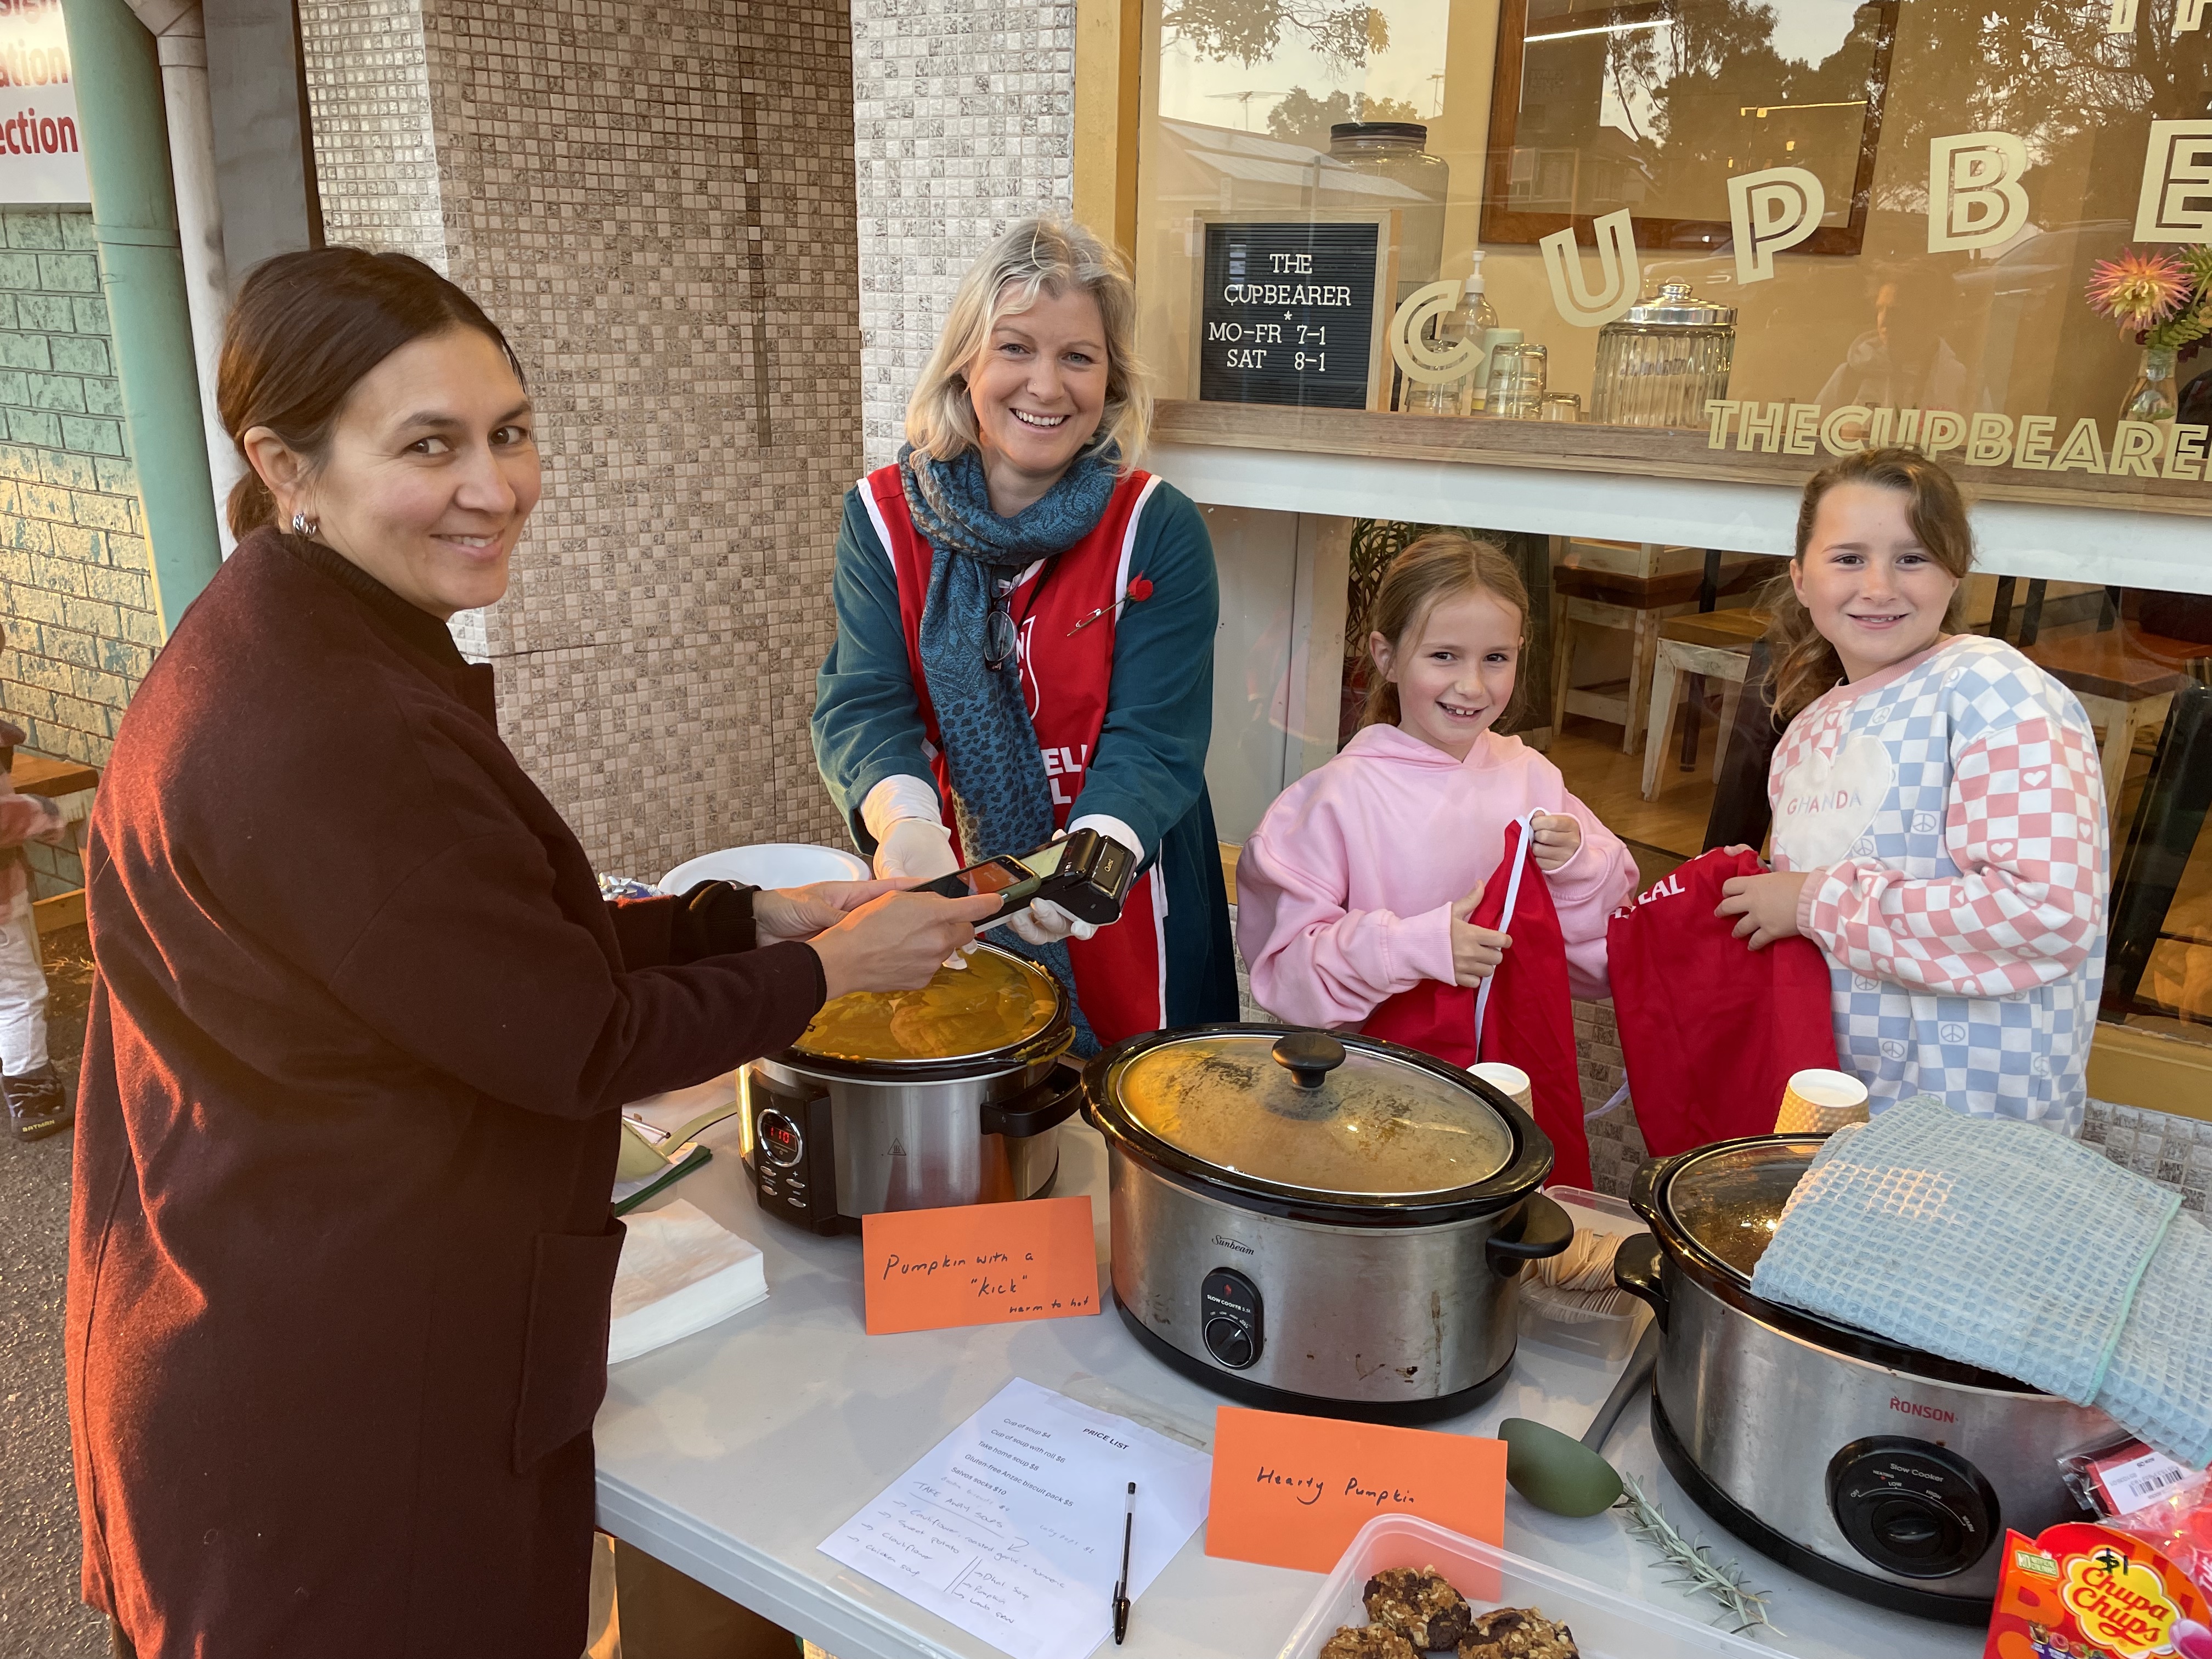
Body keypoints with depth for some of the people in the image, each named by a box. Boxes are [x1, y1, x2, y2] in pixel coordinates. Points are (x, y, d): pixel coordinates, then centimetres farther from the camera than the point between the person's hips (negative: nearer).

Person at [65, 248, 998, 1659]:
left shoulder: (286, 644, 3)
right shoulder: (330, 731, -29)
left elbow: (510, 946, 7)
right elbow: (575, 1043, -21)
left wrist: (752, 919, 1)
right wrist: (831, 968, -9)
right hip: (332, 1407, -9)